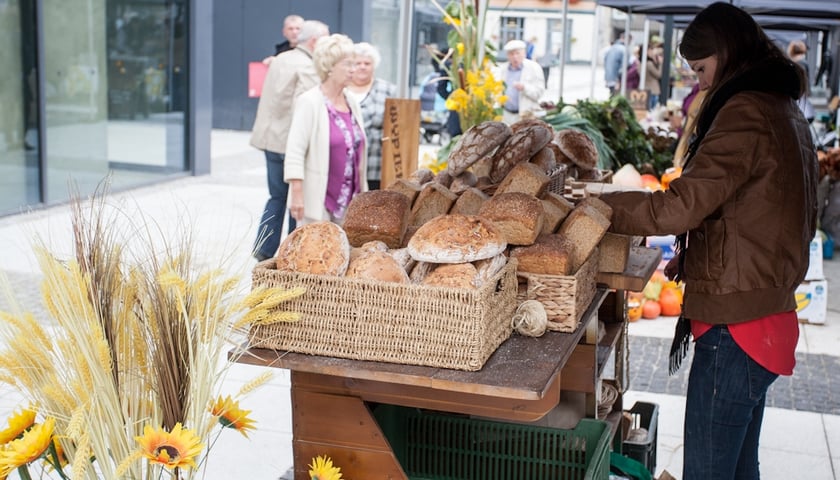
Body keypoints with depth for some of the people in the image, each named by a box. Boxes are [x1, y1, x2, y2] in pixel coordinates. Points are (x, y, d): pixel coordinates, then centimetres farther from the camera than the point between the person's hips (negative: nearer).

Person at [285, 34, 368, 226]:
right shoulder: (309, 102, -10)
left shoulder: (352, 102, 10)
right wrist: (297, 194, -20)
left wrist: (362, 193, 16)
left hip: (347, 199, 7)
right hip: (317, 200, -6)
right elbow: (295, 151, -14)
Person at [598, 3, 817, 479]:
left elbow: (680, 206, -23)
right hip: (769, 312, 10)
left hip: (735, 327, -10)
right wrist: (697, 256, 15)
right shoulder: (786, 111, 14)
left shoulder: (745, 112, -16)